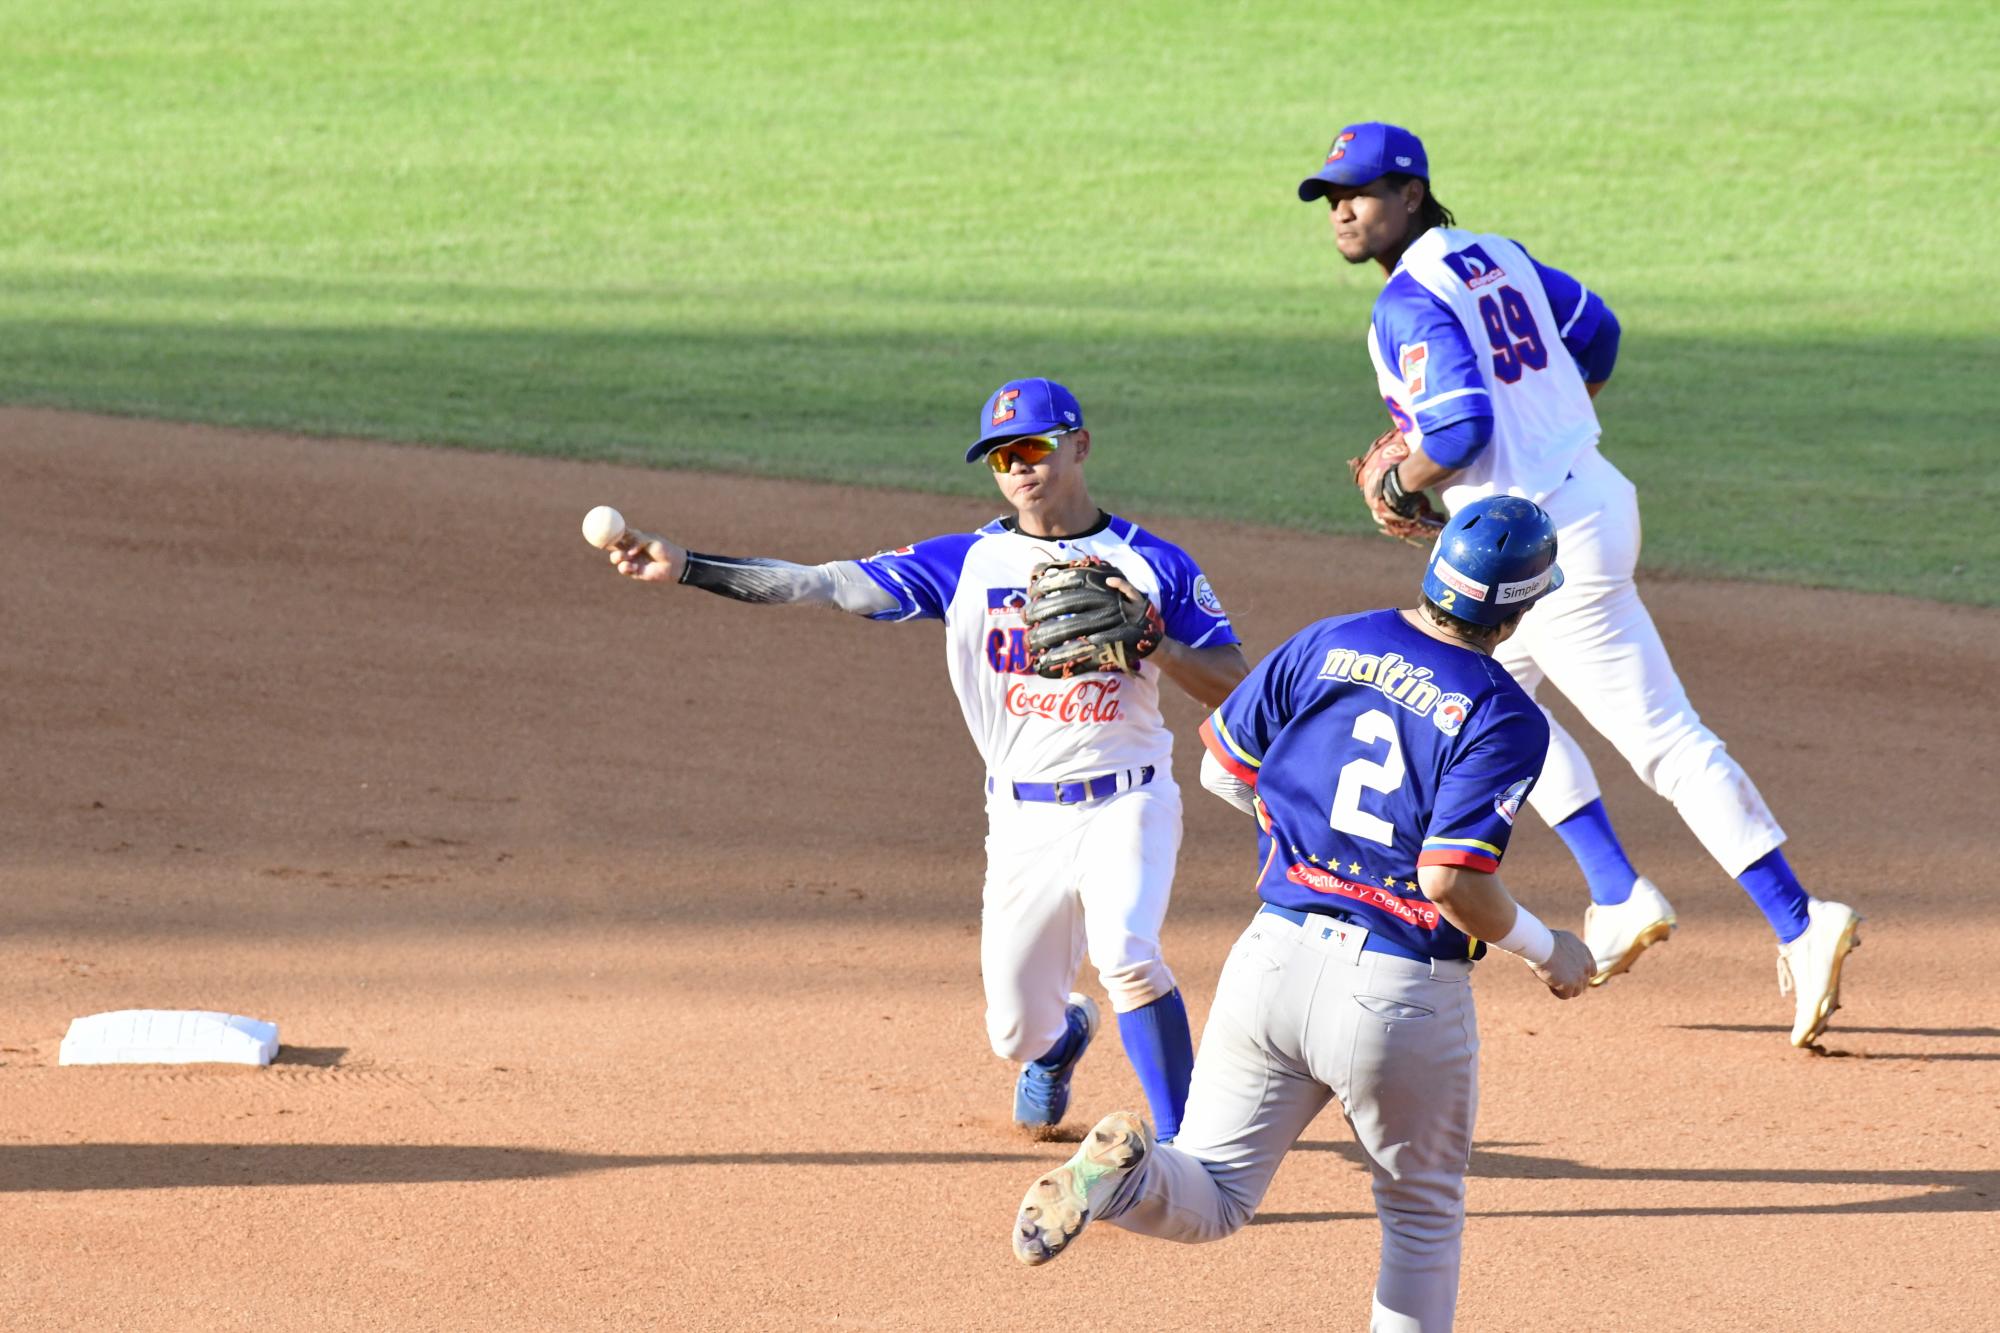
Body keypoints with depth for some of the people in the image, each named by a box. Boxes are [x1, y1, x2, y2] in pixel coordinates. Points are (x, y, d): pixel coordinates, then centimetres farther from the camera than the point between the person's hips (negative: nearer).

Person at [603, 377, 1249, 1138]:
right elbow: (830, 585, -3)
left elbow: (1234, 685, -3)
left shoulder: (1152, 562, 0)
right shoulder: (969, 563, 3)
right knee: (1015, 1031, 6)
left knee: (1128, 954, -29)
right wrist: (686, 568, -12)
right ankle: (1061, 1037, 44)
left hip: (1126, 806, -3)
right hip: (1023, 819, 3)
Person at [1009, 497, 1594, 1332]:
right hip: (1405, 995, -3)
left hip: (1277, 953, 4)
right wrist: (1547, 953, -3)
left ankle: (1121, 1171, -24)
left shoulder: (1327, 646, 4)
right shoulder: (1506, 719, -12)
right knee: (1423, 1213, 20)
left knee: (1211, 1198, 8)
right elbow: (1453, 881, -20)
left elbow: (1221, 770, 11)